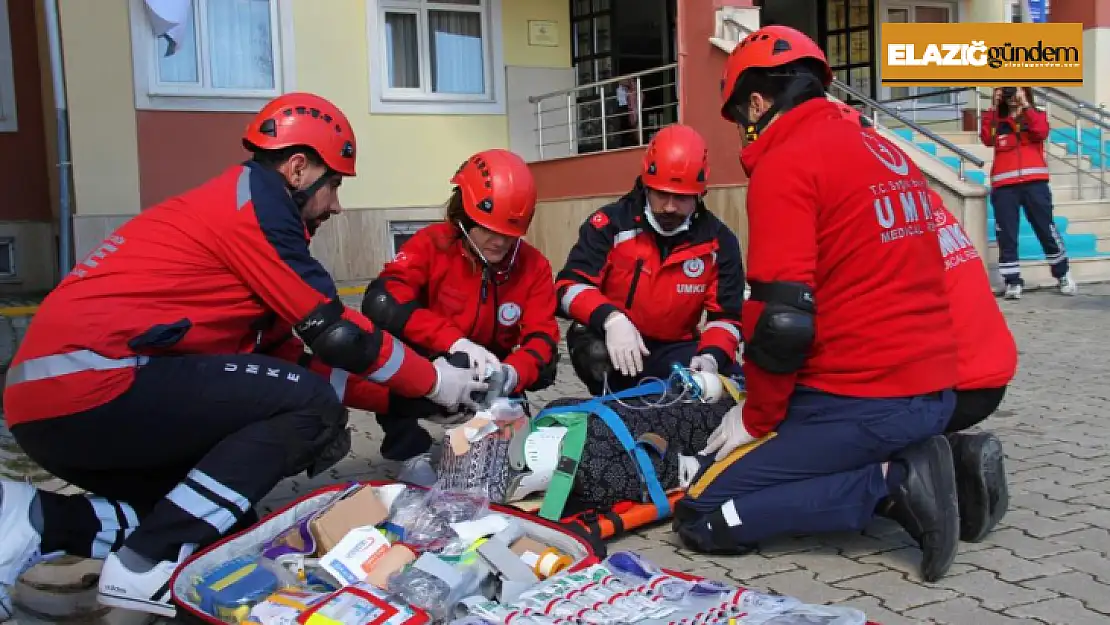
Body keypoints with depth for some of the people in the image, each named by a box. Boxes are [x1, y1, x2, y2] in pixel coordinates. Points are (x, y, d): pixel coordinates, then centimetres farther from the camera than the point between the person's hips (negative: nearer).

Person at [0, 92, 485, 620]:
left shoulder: (224, 204, 24)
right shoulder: (257, 200, -6)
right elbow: (334, 331, -7)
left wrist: (401, 389, 21)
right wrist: (432, 380, 7)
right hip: (93, 384, -10)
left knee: (224, 515, 16)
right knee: (312, 407, -10)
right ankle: (144, 567, -11)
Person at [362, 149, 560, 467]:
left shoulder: (533, 265, -9)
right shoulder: (431, 244, -18)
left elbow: (542, 337, -17)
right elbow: (380, 301, -35)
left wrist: (512, 372, -41)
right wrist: (455, 341, -46)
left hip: (482, 377, 3)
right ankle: (409, 447, -14)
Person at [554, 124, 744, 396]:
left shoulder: (719, 241, -1)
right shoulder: (610, 223, -9)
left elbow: (727, 316, 0)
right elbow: (569, 286, -15)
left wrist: (711, 356, -22)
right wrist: (611, 319, -35)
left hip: (673, 350, 3)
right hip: (607, 343, -2)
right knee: (595, 350, -36)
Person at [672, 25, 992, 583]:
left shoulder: (783, 165, -12)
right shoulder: (888, 152, 15)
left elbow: (782, 318, -20)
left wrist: (756, 418, -4)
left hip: (860, 400, -9)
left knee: (701, 516, 0)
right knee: (725, 471, 22)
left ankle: (892, 484, -9)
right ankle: (906, 463, 5)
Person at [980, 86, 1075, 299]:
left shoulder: (1036, 116, 13)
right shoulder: (997, 120, 16)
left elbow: (1042, 132, -9)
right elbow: (986, 139, -4)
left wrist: (1025, 104, -7)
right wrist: (993, 107, -4)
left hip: (1034, 183, -1)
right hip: (1004, 186, 1)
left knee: (1047, 230, 2)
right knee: (1006, 236, -1)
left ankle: (1063, 276, 17)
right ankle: (1012, 282, 5)